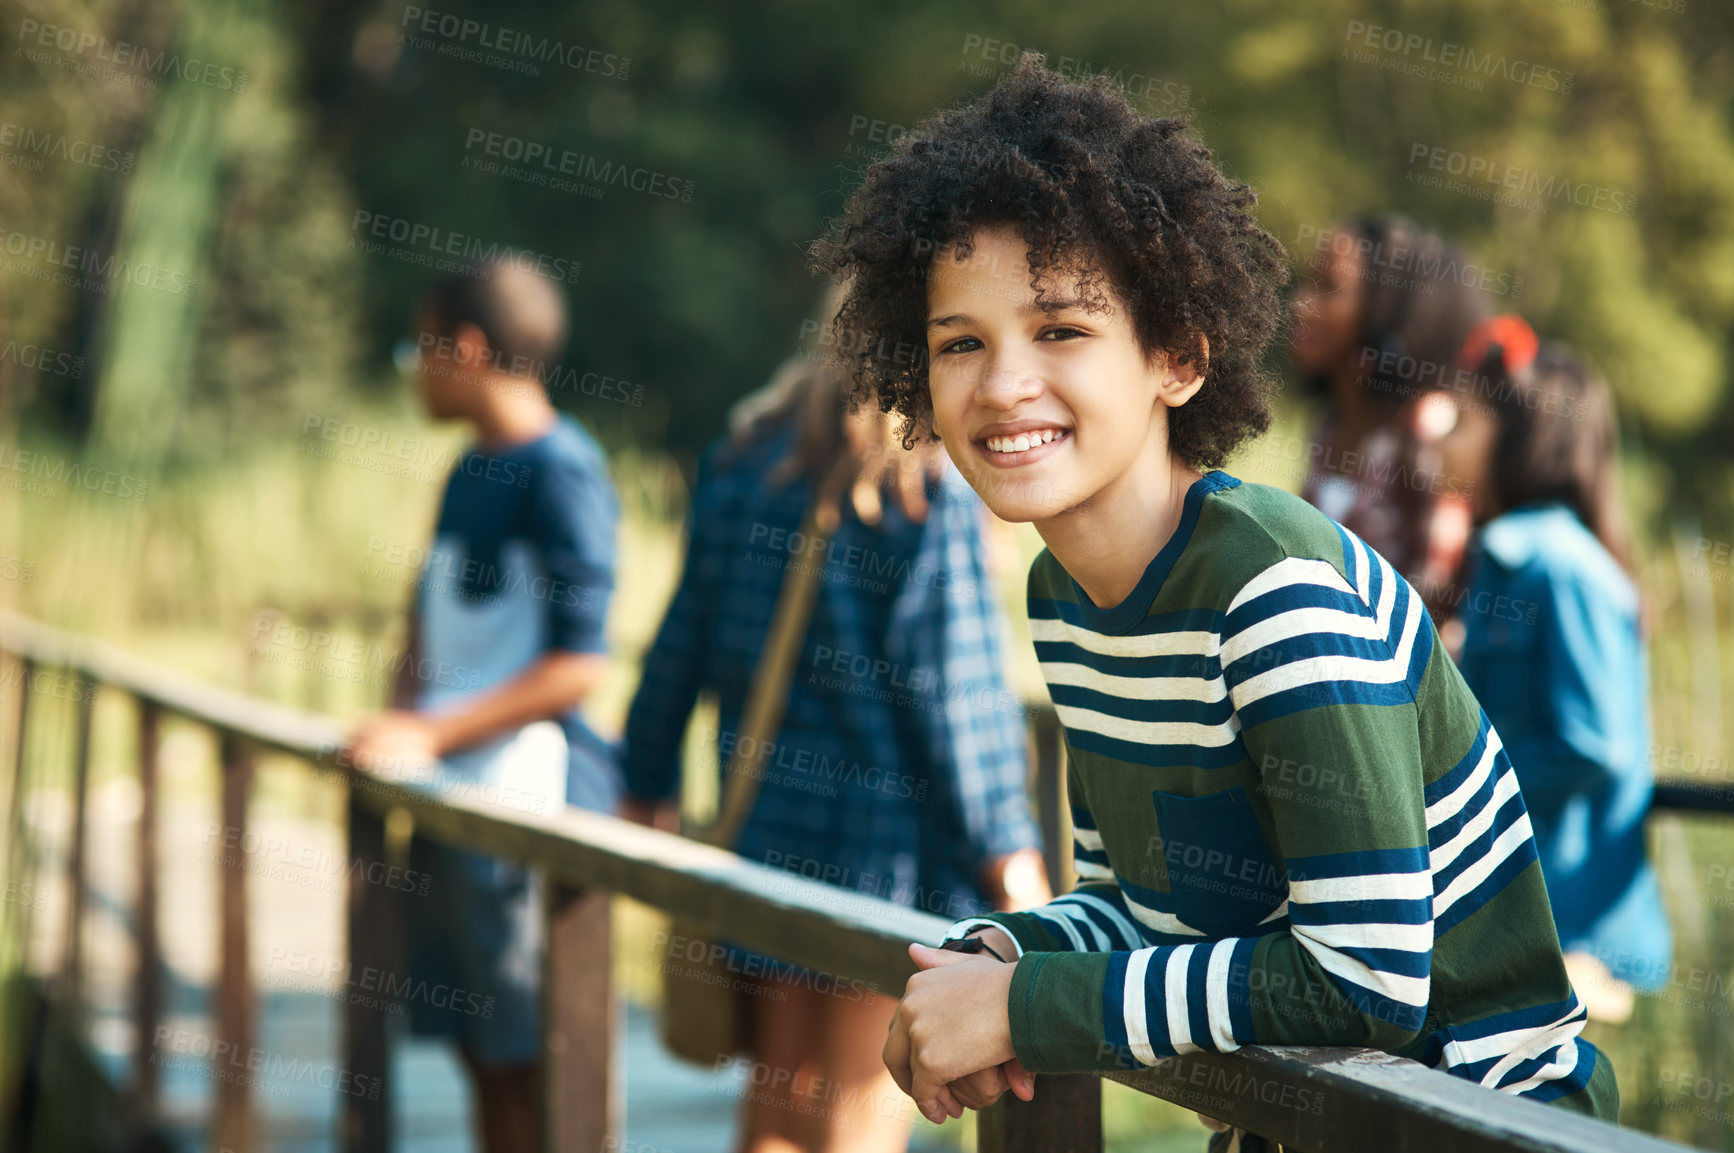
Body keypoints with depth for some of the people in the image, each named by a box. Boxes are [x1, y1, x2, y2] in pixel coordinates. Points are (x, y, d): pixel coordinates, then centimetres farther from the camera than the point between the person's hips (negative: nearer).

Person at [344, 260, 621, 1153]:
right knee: (480, 1050, 13)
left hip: (530, 802, -9)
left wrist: (430, 735, -17)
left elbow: (579, 664, -17)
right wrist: (399, 720, 10)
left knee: (528, 1061, -5)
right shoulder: (471, 472, 16)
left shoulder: (562, 470, -12)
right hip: (454, 796, 9)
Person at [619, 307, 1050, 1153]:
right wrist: (1006, 844, -6)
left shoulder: (742, 461, 7)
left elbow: (685, 643, 11)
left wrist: (647, 783, 21)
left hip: (770, 819, 6)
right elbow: (952, 684, -12)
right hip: (888, 823, -5)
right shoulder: (932, 493, -11)